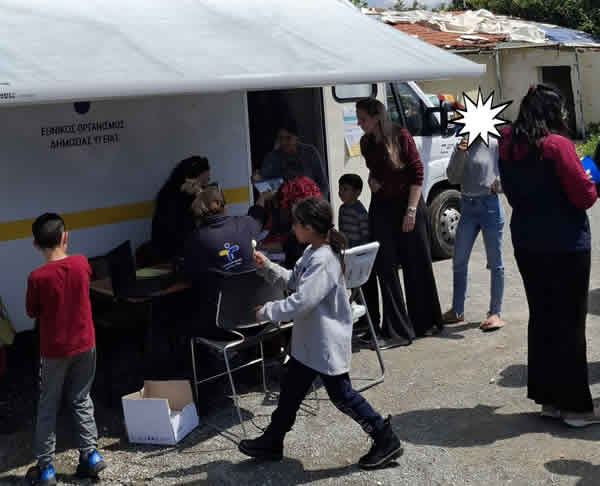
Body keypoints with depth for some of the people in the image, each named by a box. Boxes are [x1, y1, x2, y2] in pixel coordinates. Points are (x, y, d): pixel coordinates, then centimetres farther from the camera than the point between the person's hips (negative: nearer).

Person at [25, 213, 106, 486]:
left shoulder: (38, 277, -19)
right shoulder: (82, 263, -9)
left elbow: (32, 313, -3)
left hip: (54, 351, -3)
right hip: (85, 345, 3)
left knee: (48, 409, 10)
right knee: (81, 401, 18)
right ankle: (90, 455, 16)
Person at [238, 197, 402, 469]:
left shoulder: (323, 260, -26)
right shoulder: (312, 253, 6)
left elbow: (301, 302, -29)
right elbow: (292, 281, 18)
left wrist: (266, 312, -18)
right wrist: (266, 266, 5)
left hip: (327, 342, -10)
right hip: (309, 340, 10)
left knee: (341, 395, 0)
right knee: (291, 390, 18)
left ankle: (386, 440, 14)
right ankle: (272, 442, 32)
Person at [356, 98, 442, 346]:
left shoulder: (401, 136, -12)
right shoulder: (366, 143, 4)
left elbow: (417, 172, -11)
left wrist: (411, 210, -15)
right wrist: (372, 179, -2)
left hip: (407, 204, -4)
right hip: (381, 207, 5)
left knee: (417, 265, 6)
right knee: (386, 267, -1)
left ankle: (425, 322, 23)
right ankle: (398, 329, 5)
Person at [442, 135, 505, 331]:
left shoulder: (494, 145, -5)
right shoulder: (462, 146, 7)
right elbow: (452, 178, 0)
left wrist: (499, 183, -20)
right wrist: (459, 155, -12)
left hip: (490, 205, -5)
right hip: (467, 206, 5)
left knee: (495, 262, 2)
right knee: (459, 261, 10)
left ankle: (495, 313, 10)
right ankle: (457, 311, 23)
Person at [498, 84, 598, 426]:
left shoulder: (508, 147, 4)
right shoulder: (557, 145, -17)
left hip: (527, 244, 7)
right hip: (565, 245, -7)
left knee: (541, 318, 15)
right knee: (570, 322, 2)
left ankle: (548, 397, 23)